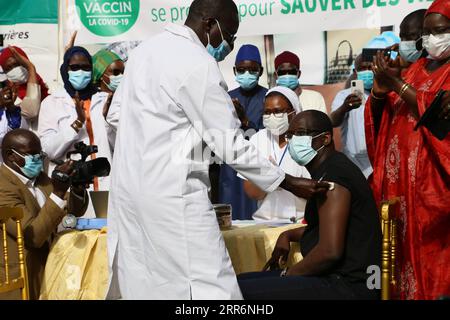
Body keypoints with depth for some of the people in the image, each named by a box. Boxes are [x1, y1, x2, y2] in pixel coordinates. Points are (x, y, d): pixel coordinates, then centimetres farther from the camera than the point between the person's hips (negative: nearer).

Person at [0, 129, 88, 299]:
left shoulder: (39, 177, 9)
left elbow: (75, 210, 13)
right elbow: (34, 236, -26)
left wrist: (77, 188, -9)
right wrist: (59, 191, -29)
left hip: (48, 269, 8)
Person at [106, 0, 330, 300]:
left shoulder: (145, 49, 14)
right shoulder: (198, 63, -14)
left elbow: (115, 117, 19)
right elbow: (231, 146, -13)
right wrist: (290, 183, -5)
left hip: (129, 188, 10)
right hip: (172, 194, -10)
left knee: (144, 285, 13)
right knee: (207, 288, -6)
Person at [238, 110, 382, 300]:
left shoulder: (331, 174, -16)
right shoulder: (324, 170, 15)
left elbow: (330, 251, -24)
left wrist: (290, 274, -10)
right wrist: (288, 235, 19)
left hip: (348, 287, -10)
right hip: (335, 277, 10)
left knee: (240, 290, -18)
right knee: (241, 279, 12)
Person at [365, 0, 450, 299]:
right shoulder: (415, 68, 16)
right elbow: (382, 120, 13)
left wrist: (397, 83, -15)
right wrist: (379, 88, -6)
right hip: (399, 174, 5)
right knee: (401, 245, 5)